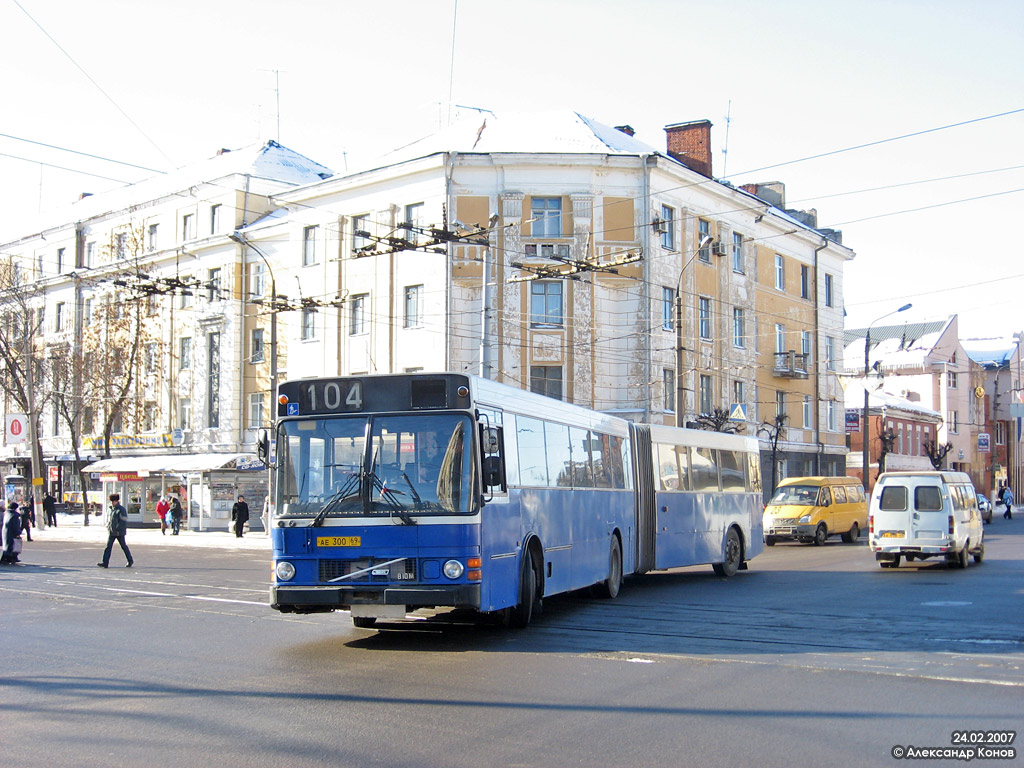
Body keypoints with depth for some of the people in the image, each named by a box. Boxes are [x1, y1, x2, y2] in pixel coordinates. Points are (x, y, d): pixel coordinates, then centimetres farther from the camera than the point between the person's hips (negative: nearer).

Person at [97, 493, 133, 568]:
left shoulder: (121, 509, -11)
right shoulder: (110, 509, 11)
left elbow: (123, 521, -16)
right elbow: (108, 519, 22)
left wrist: (117, 528, -20)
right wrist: (108, 527, 9)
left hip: (119, 532, -6)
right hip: (111, 532, 6)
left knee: (123, 546, 6)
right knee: (108, 546, -3)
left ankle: (130, 561, 21)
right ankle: (105, 563, -7)